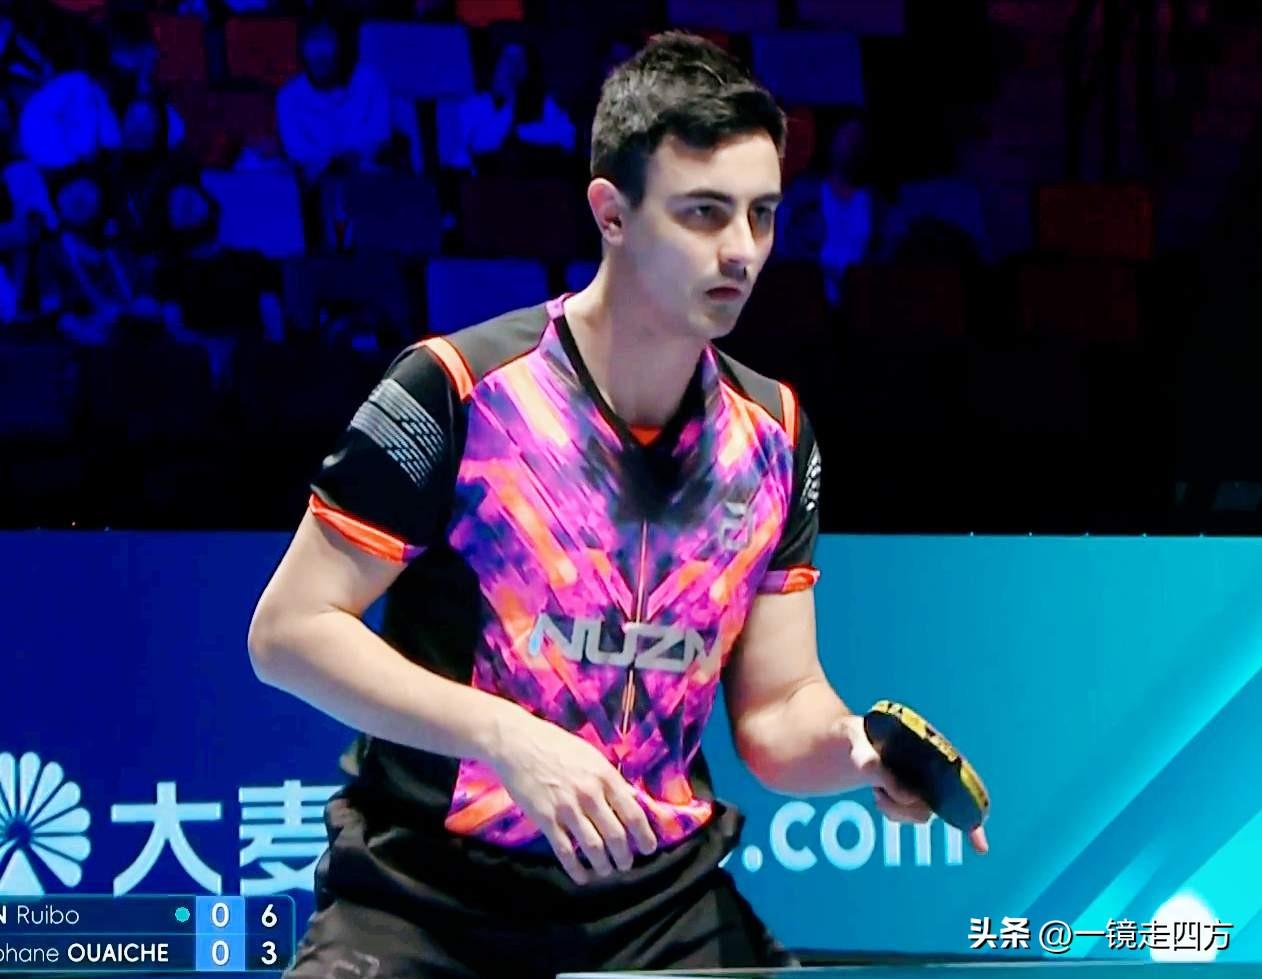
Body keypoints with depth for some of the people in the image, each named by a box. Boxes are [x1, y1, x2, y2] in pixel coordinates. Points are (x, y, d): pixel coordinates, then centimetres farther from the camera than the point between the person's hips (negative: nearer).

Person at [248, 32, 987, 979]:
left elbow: (778, 710, 9)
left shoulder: (774, 434, 5)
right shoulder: (459, 388, -11)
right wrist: (504, 735, -22)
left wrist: (859, 751, -15)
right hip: (425, 901, -4)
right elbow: (289, 629, -11)